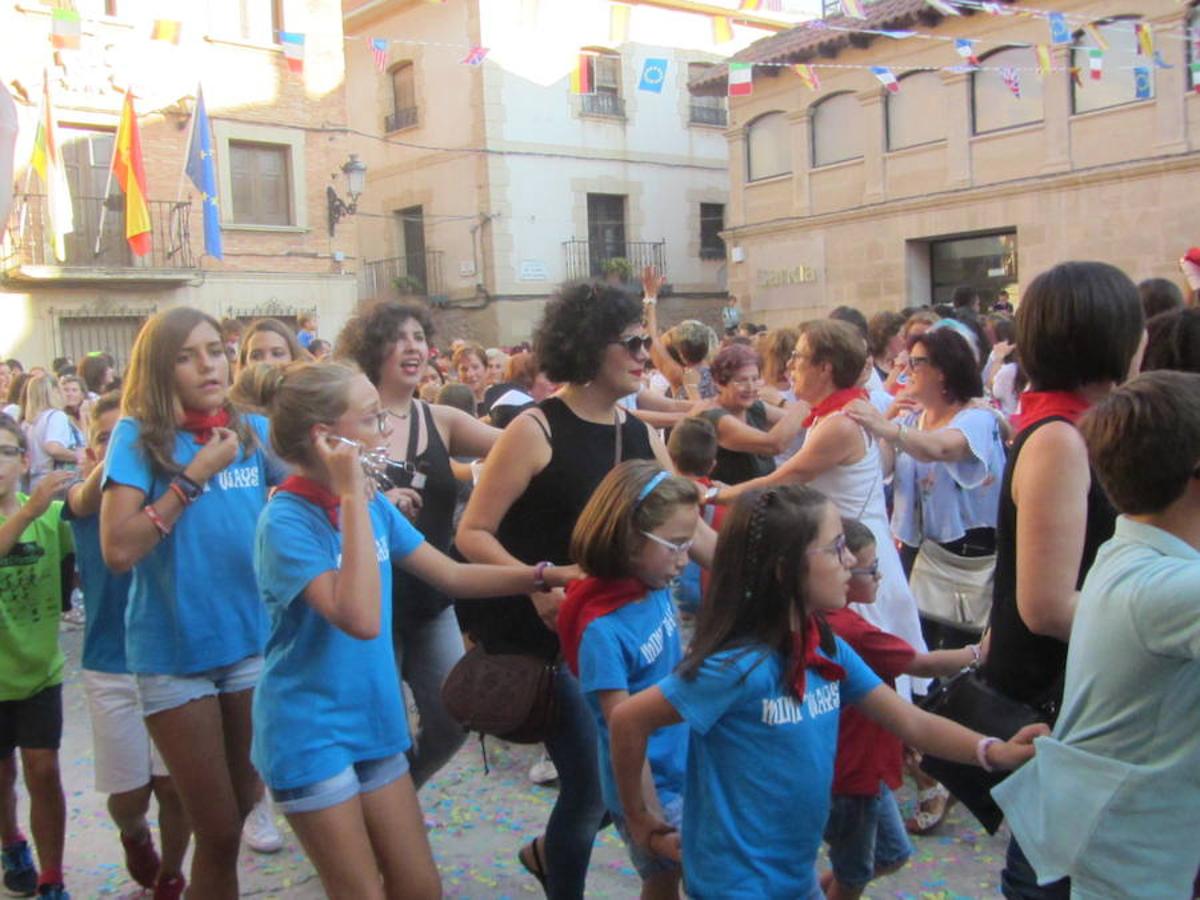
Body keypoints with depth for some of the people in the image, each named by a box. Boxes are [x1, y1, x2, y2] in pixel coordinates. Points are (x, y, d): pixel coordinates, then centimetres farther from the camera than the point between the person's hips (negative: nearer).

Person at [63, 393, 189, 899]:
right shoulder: (84, 500, -4)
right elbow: (89, 497, -28)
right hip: (111, 668, 0)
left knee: (175, 786, 4)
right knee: (128, 795, 7)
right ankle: (134, 835, 42)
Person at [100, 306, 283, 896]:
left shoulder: (254, 430, 2)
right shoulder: (138, 437, -10)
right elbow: (117, 551, -19)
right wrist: (194, 476, -20)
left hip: (252, 642, 4)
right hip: (173, 654, -3)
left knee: (244, 805, 18)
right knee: (220, 833, 7)